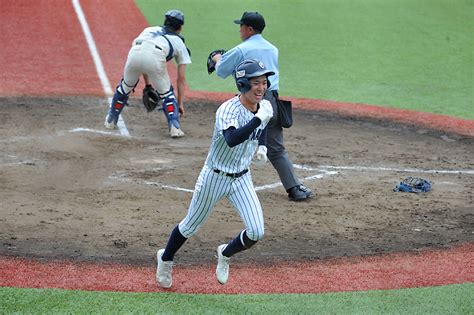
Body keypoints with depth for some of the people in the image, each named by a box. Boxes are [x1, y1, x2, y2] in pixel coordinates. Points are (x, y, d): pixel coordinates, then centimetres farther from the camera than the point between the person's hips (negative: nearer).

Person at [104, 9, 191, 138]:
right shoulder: (179, 42, 30)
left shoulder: (150, 30, 39)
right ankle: (174, 126, 4)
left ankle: (110, 120, 37)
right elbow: (181, 78, 28)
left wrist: (147, 84, 40)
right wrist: (180, 104, 32)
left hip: (134, 53, 3)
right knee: (166, 93, 18)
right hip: (155, 58, -3)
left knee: (125, 86, 28)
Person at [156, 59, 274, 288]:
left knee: (256, 233, -8)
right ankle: (165, 259, 40)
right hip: (215, 177, -5)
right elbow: (232, 139, -46)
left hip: (242, 179, 5)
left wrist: (262, 147, 6)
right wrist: (259, 118, -46)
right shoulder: (228, 110, -27)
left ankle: (225, 254, 22)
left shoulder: (264, 106, -4)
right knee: (191, 227, 12)